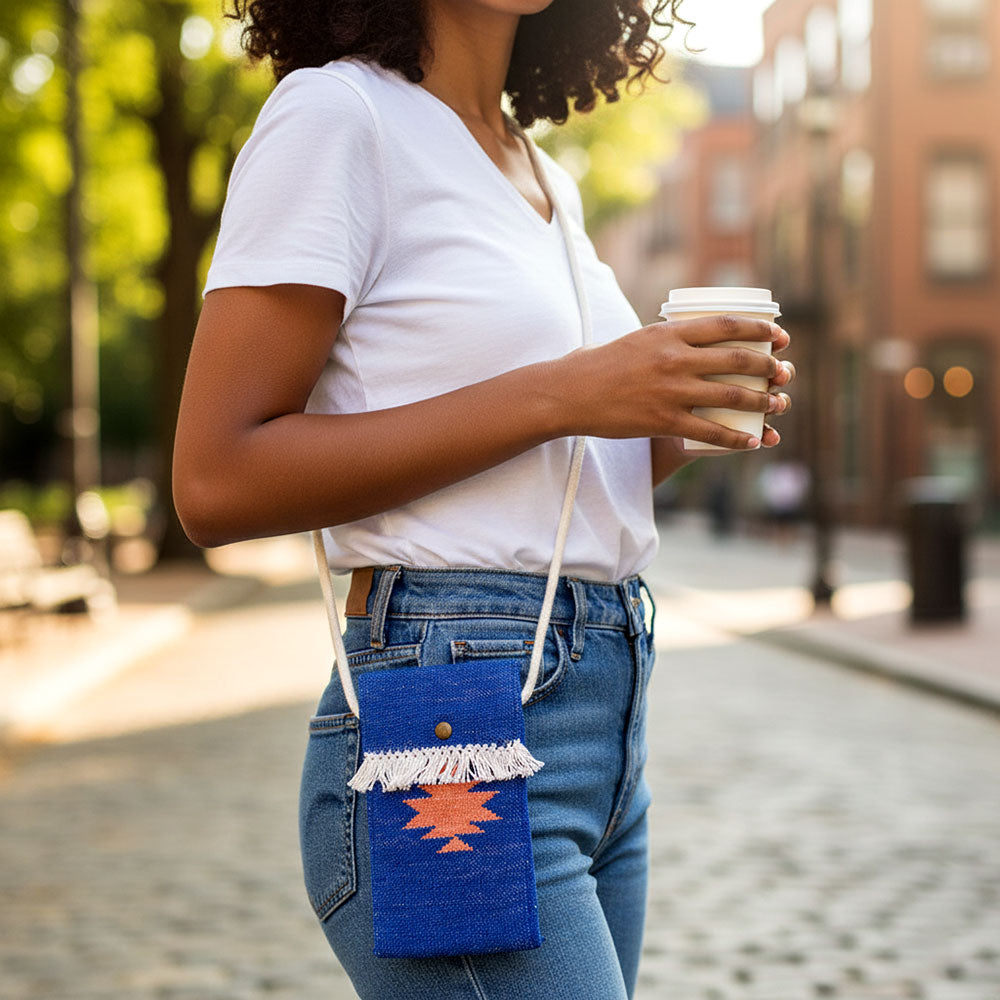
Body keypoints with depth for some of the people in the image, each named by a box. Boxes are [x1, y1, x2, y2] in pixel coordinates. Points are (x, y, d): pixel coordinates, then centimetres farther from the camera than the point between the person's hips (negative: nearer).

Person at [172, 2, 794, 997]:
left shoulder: (551, 182, 16)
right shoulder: (335, 113, -7)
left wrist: (672, 412, 1)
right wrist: (558, 394, -17)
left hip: (610, 726, 8)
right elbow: (216, 482, -15)